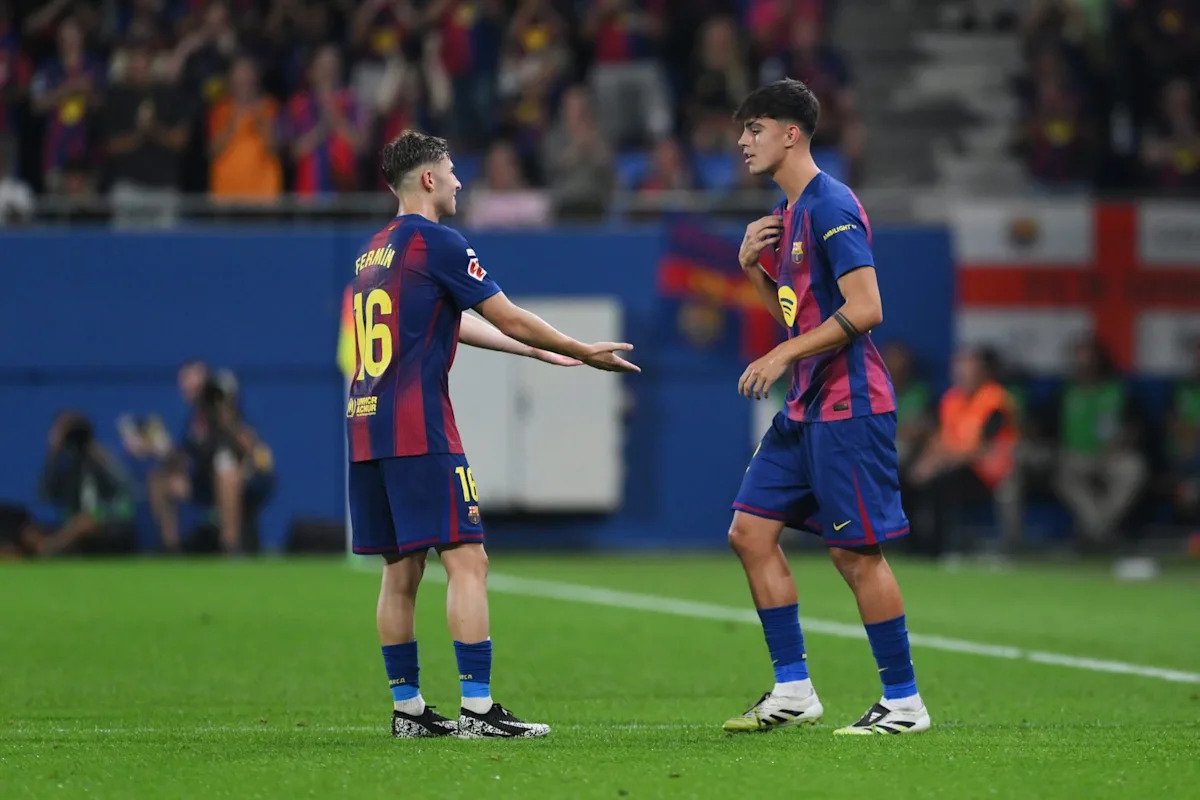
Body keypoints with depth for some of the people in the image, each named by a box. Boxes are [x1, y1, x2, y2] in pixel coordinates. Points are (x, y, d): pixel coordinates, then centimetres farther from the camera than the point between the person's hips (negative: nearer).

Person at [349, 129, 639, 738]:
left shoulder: (374, 251, 19)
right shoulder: (436, 242, -7)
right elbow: (509, 318, -5)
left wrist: (540, 351, 34)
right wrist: (584, 353, 8)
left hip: (367, 428, 9)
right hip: (419, 430, -9)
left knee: (401, 571, 11)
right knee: (467, 561, -9)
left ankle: (406, 709, 13)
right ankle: (477, 710, -14)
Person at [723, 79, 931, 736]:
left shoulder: (831, 206, -14)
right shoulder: (785, 213, 16)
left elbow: (864, 309, -21)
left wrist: (783, 355, -19)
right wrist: (752, 266, 7)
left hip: (848, 404, -10)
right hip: (805, 408, 10)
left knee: (856, 552, -6)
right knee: (750, 530, 6)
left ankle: (904, 702, 2)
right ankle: (792, 691, 10)